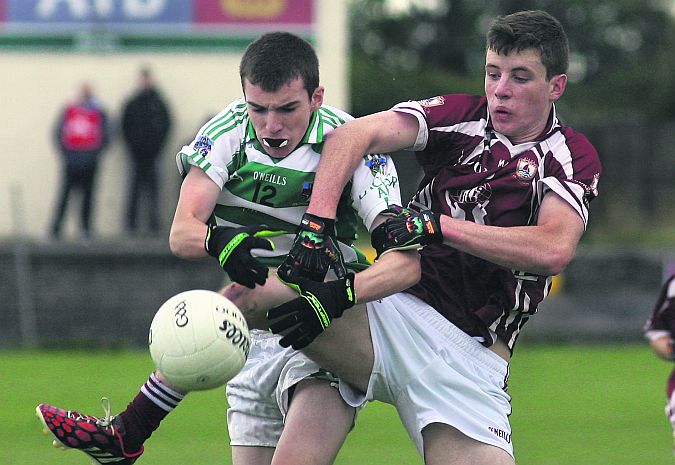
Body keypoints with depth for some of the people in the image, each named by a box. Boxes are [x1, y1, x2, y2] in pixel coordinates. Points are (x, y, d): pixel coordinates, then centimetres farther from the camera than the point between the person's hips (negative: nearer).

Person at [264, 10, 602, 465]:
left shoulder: (575, 158, 4)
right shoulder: (460, 116, 7)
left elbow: (554, 249, -14)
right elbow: (355, 135, -7)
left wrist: (438, 225, -18)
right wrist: (317, 226, -22)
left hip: (470, 356, 0)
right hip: (394, 311, 0)